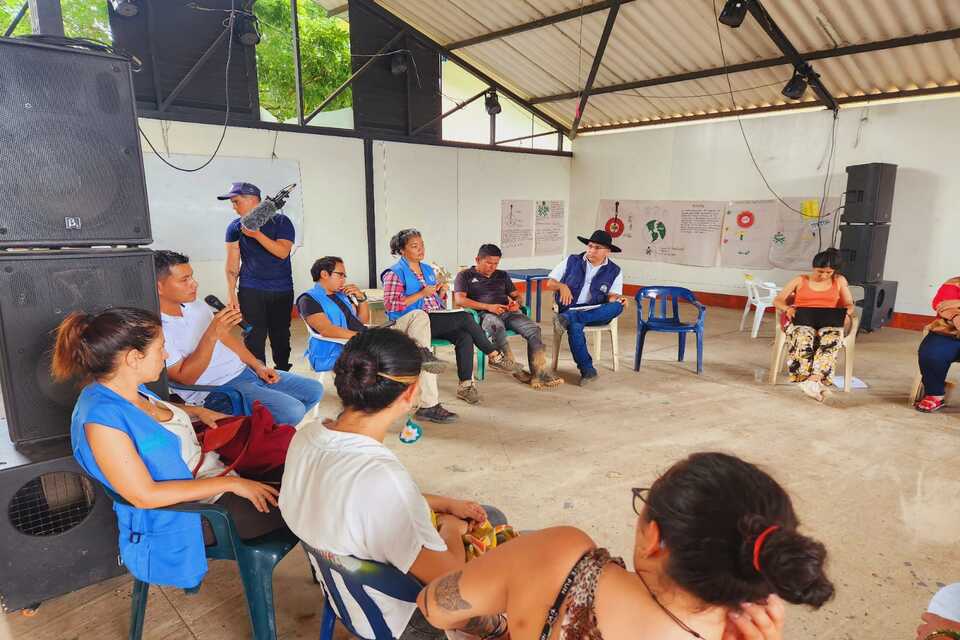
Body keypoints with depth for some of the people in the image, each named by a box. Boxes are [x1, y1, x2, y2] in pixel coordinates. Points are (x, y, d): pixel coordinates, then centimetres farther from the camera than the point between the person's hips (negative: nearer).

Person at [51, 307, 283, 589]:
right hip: (179, 515, -9)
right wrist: (231, 483, -26)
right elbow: (144, 495, -27)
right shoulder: (101, 418, -26)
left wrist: (199, 412, 9)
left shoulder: (130, 389, -1)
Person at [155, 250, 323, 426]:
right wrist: (212, 333, -29)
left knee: (314, 390, 5)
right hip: (218, 392, -9)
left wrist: (258, 366, 10)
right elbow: (185, 378, -20)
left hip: (243, 371, 9)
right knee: (293, 411, -26)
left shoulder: (196, 305, 9)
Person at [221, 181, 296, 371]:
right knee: (254, 337, -6)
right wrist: (231, 293, -3)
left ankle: (282, 374, 26)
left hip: (282, 290, 0)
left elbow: (283, 252, -15)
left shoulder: (281, 221, -1)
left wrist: (257, 234, -22)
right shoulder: (235, 228, 4)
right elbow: (232, 264, 4)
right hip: (251, 291, 1)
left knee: (281, 335, 9)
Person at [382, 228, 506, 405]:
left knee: (465, 336, -24)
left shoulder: (428, 269, 20)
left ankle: (465, 385, -18)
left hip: (436, 319, 7)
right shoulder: (395, 273, -2)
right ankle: (495, 356, -11)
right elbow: (391, 305, -13)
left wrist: (441, 292, 3)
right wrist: (421, 294, -17)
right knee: (464, 317, -24)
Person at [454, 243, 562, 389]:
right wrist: (488, 307, -13)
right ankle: (514, 369, -38)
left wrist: (516, 303, 1)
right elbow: (459, 300, -2)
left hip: (508, 312, 5)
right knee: (496, 326, -41)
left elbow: (516, 295, 28)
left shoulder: (502, 275, 29)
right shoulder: (465, 275, 13)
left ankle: (539, 374, -32)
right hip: (484, 314, -4)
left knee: (533, 328, -25)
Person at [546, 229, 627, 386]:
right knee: (574, 326, -37)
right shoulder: (572, 261, 8)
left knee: (617, 307, -31)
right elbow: (550, 284, 9)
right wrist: (562, 286, -13)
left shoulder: (614, 272, 9)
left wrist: (618, 299, -24)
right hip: (570, 308, -1)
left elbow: (612, 297, 0)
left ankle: (566, 319, -38)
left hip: (596, 313, 2)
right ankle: (587, 370, -29)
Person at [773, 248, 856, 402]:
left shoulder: (839, 281, 16)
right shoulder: (800, 280, 11)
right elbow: (777, 300, 7)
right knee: (804, 335, -39)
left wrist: (846, 313, -11)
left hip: (828, 323, 1)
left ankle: (813, 380, -48)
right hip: (800, 322, -1)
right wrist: (787, 308, -16)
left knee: (834, 335, -37)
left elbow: (849, 304, 14)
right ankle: (818, 383, -46)